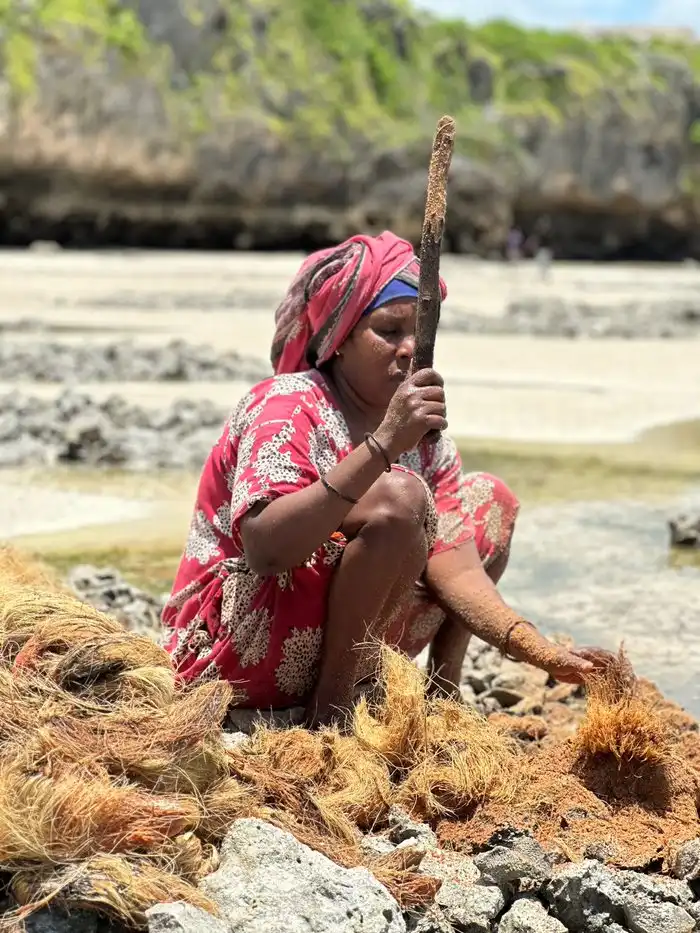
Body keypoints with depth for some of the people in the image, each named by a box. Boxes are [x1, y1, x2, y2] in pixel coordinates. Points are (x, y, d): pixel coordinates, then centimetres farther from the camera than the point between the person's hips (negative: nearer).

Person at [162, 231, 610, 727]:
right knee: (399, 496, -28)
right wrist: (382, 445, -39)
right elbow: (264, 549, -34)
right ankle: (331, 708, -19)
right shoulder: (287, 405, -17)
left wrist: (541, 652, -21)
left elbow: (456, 570, -4)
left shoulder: (422, 435, 5)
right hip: (234, 645, -8)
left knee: (489, 499, 8)